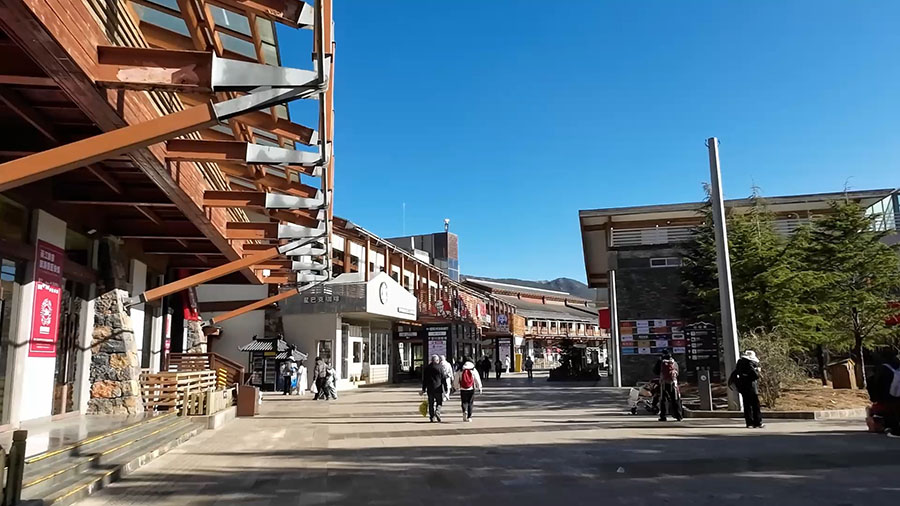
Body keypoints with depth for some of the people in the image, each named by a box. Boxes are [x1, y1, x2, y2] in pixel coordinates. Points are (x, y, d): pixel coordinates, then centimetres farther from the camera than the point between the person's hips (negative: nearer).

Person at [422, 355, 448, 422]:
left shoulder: (427, 368, 5)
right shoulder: (440, 367, -5)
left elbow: (424, 379, 9)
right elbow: (443, 379, -5)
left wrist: (423, 389, 14)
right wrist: (445, 389, 0)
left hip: (430, 389, 3)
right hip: (438, 388, -3)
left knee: (431, 404, 9)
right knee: (439, 402, 8)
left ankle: (432, 417, 8)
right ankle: (437, 412, -14)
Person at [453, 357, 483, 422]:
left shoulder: (460, 371, 0)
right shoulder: (473, 370, 0)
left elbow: (456, 380, 5)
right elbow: (477, 380, 2)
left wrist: (456, 387, 21)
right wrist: (479, 388, 11)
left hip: (463, 389, 0)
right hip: (471, 389, 0)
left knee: (464, 402, 12)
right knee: (470, 403, 9)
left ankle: (464, 411, -17)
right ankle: (469, 417, 7)